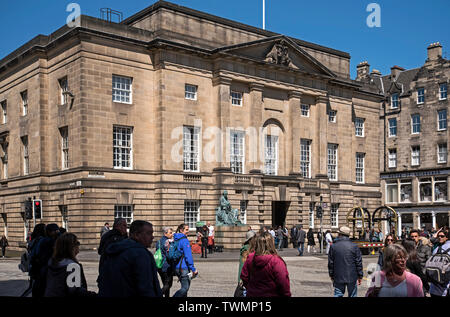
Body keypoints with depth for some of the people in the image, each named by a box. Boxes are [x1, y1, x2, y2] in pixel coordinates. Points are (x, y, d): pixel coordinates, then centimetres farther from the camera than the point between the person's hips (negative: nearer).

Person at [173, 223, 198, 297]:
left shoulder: (175, 239, 13)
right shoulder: (184, 240, -13)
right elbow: (188, 256, -18)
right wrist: (193, 269, -16)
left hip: (176, 267, 9)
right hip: (183, 268, -9)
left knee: (184, 287, 17)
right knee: (185, 288, -7)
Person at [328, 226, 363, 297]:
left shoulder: (333, 247, -3)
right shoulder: (354, 246, -5)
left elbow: (330, 263, 1)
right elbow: (359, 262, -3)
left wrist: (331, 275, 13)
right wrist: (360, 276, 6)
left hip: (338, 278, 1)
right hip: (352, 277, 0)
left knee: (338, 295, 8)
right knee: (352, 295, 8)